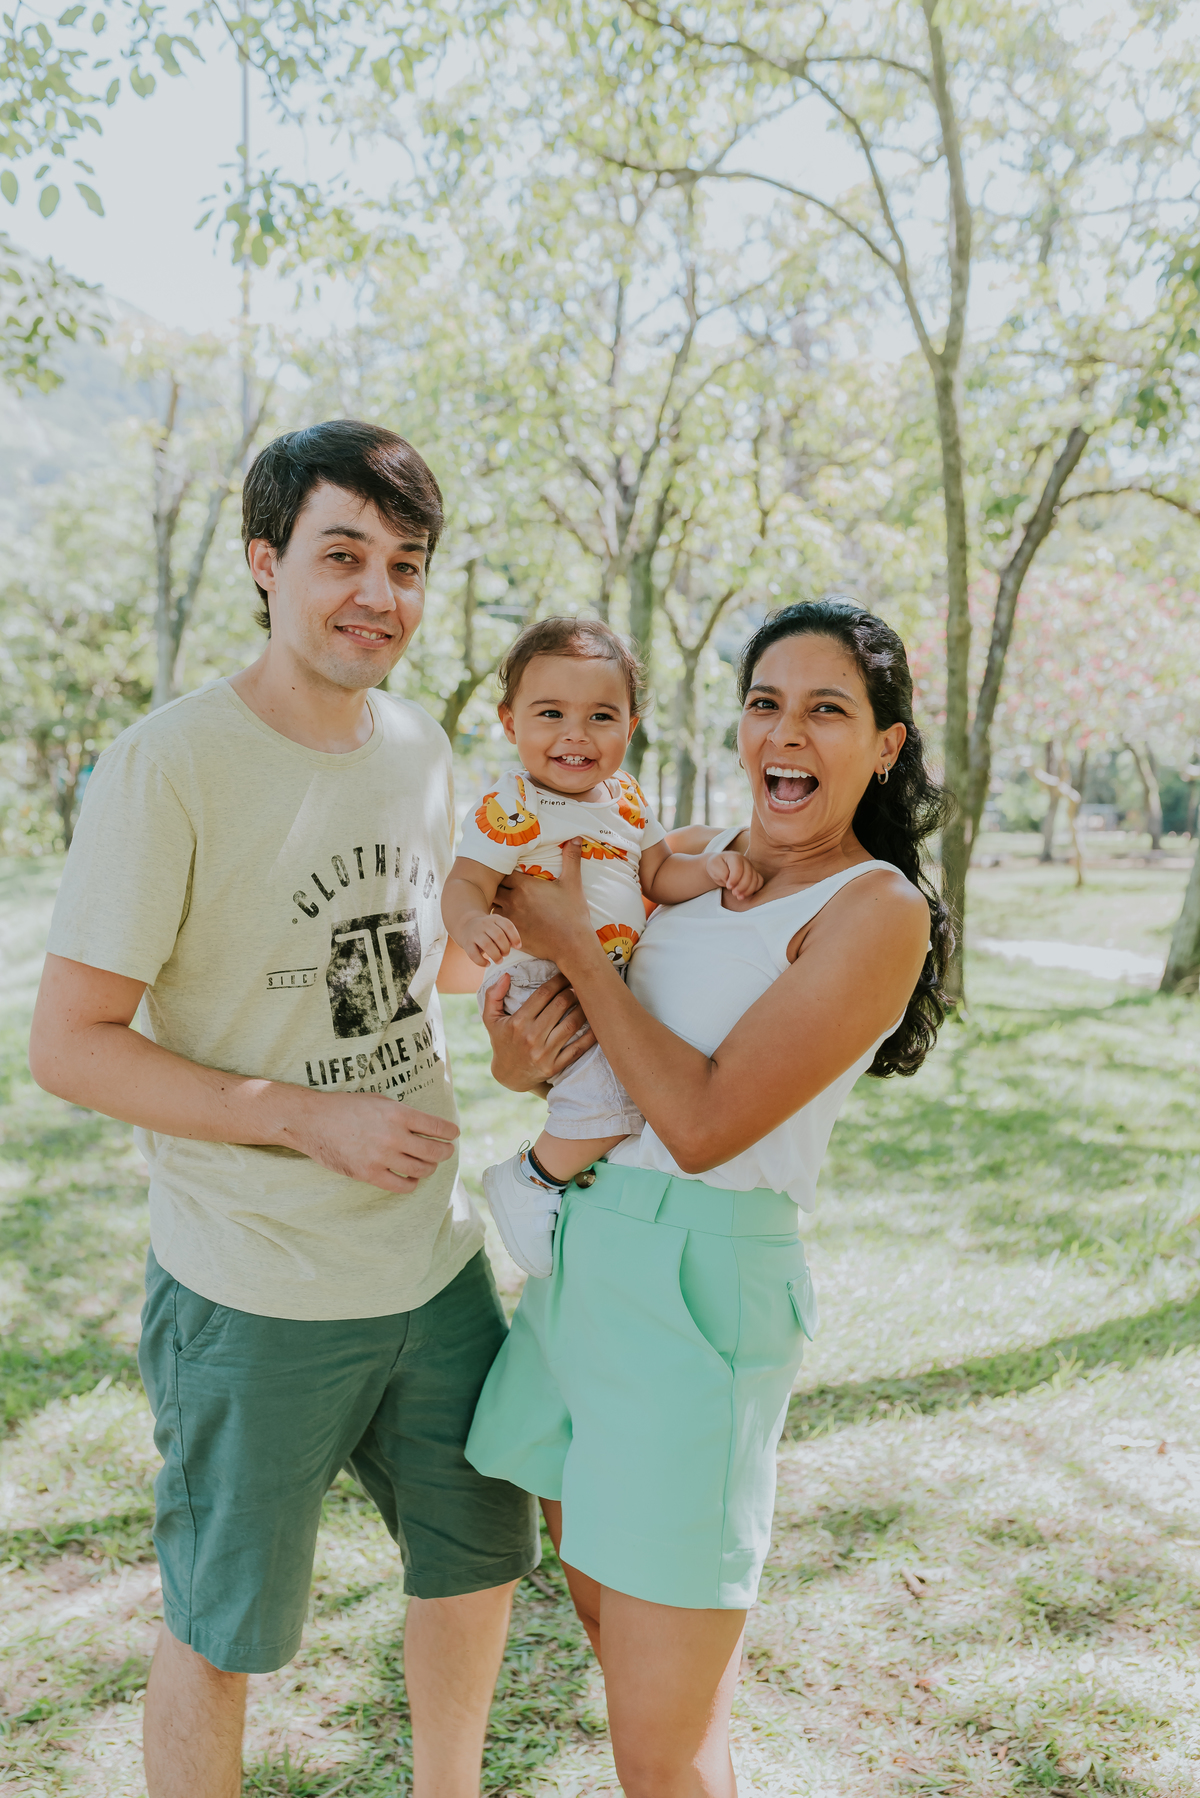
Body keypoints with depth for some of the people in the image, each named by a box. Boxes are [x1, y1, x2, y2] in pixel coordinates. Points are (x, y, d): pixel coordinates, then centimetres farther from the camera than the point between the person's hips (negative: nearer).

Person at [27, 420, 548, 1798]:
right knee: (221, 1632, 13)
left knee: (479, 1560, 23)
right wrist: (314, 1120, -21)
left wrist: (523, 997, 0)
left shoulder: (420, 749, 3)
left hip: (436, 1260, 7)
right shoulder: (168, 767, -18)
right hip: (254, 1296, -6)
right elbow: (70, 1045, -17)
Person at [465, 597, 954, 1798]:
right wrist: (520, 1038, -10)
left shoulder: (879, 911, -11)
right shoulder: (683, 860, 9)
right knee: (601, 1608, 24)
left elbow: (704, 1123, -19)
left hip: (696, 1287, -7)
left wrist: (576, 945, -12)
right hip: (579, 1260, 7)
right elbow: (519, 1061, 14)